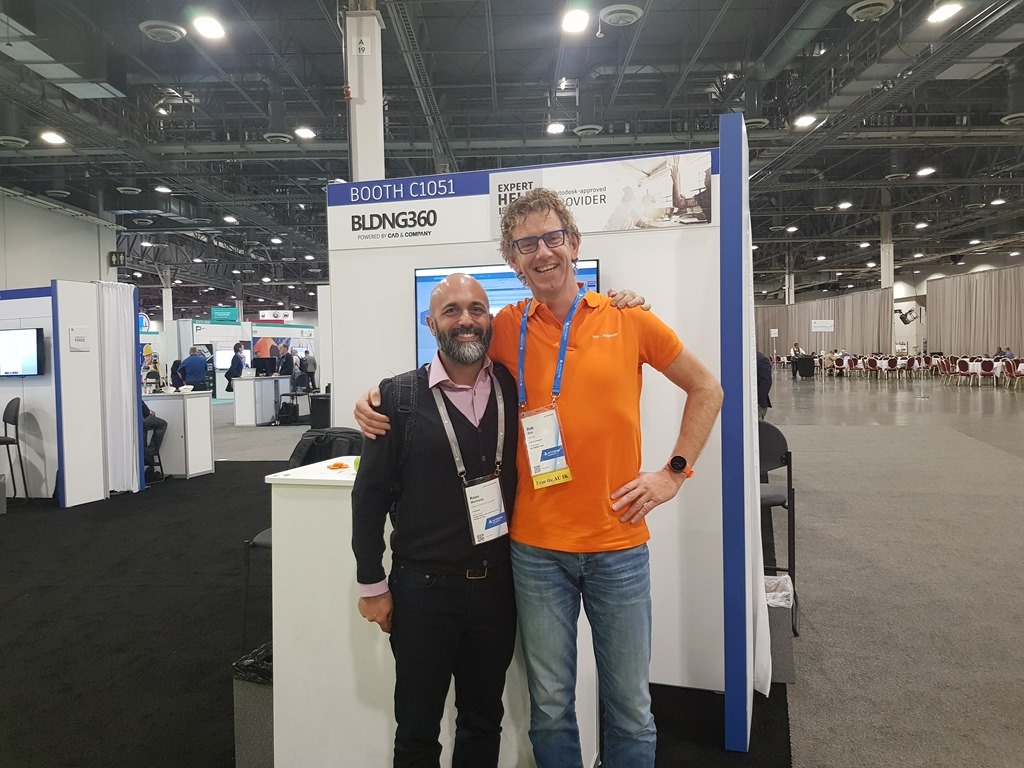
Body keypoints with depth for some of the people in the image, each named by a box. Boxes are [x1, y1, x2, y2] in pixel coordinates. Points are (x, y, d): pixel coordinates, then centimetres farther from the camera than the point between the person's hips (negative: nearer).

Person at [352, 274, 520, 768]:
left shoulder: (515, 388, -2)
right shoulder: (399, 396, -9)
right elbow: (370, 495, -5)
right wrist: (371, 585, -3)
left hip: (497, 584, 3)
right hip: (422, 588, -2)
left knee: (484, 722, 21)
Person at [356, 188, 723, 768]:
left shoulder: (628, 320, -2)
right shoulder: (506, 329, 0)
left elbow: (706, 390, 7)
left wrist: (674, 474, -1)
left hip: (618, 545, 0)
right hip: (537, 549, 1)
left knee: (631, 707, 14)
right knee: (551, 706, 15)